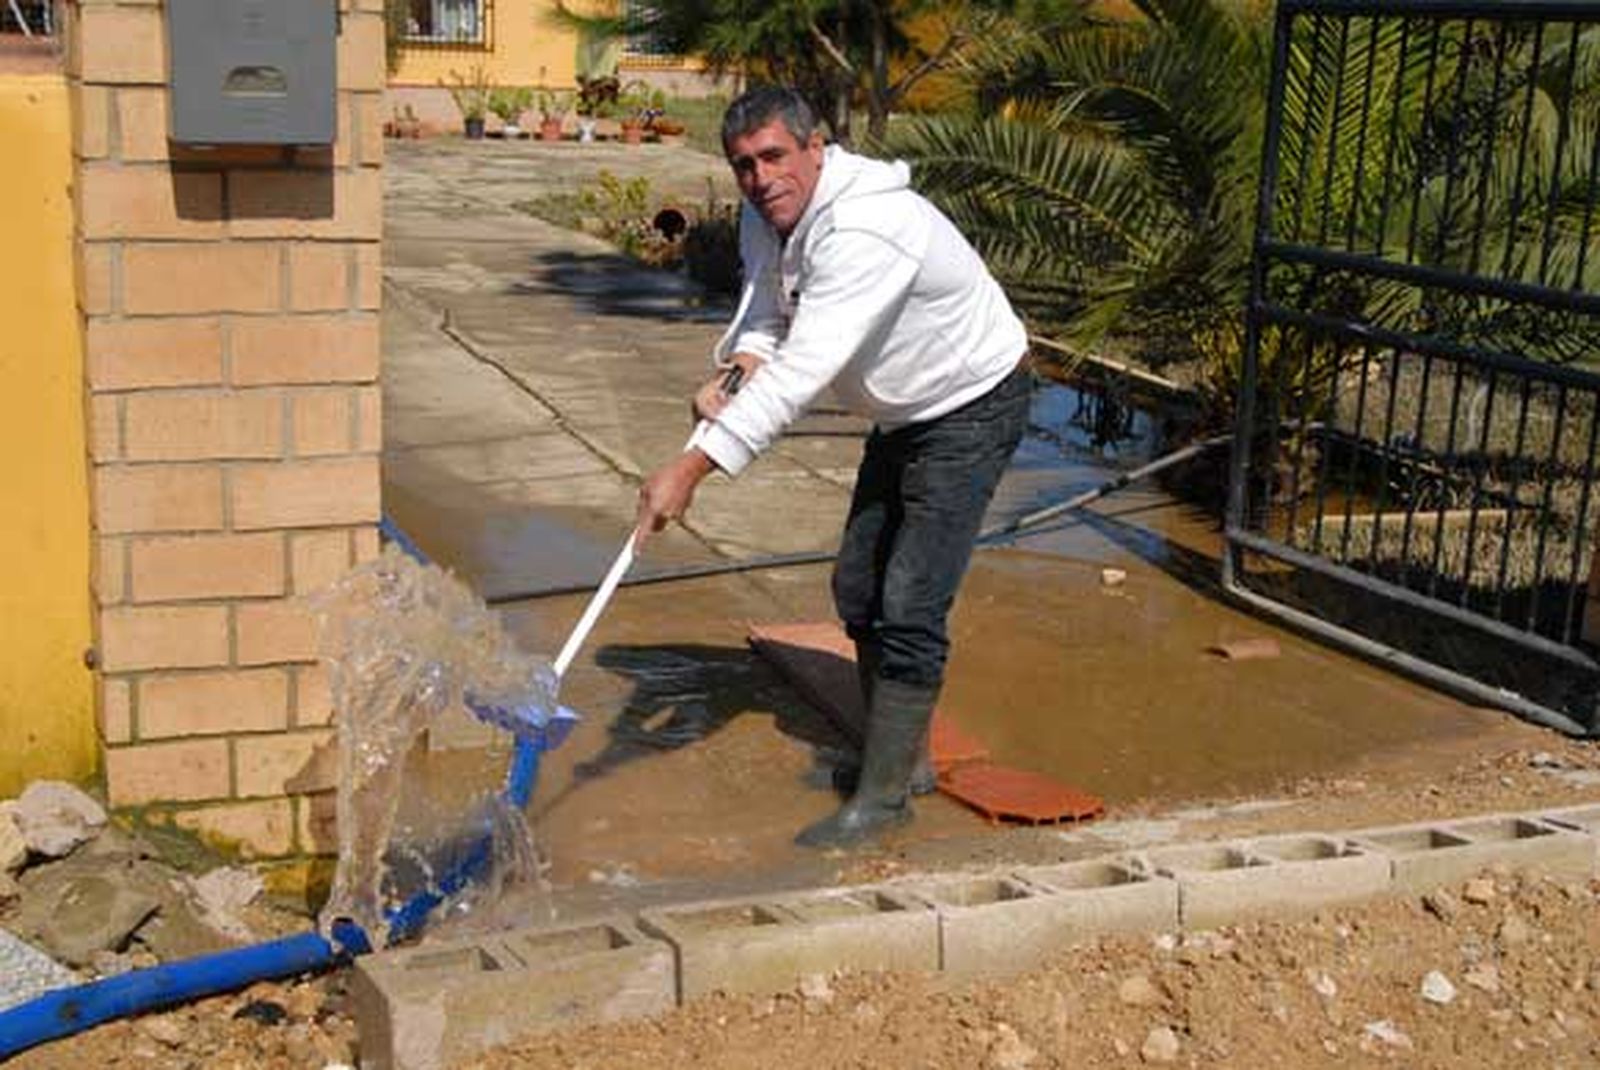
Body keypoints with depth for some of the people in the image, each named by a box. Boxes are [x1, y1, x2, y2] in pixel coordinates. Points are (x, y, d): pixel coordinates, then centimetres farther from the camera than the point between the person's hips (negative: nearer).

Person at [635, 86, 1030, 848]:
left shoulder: (865, 232, -36)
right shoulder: (766, 217, -6)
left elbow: (802, 370, -42)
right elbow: (763, 313, -4)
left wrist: (692, 467, -47)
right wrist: (735, 368, -29)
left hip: (973, 409, -10)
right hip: (903, 414, 10)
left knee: (909, 607, -14)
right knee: (858, 588, 16)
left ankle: (884, 794, -2)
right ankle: (904, 754, 31)